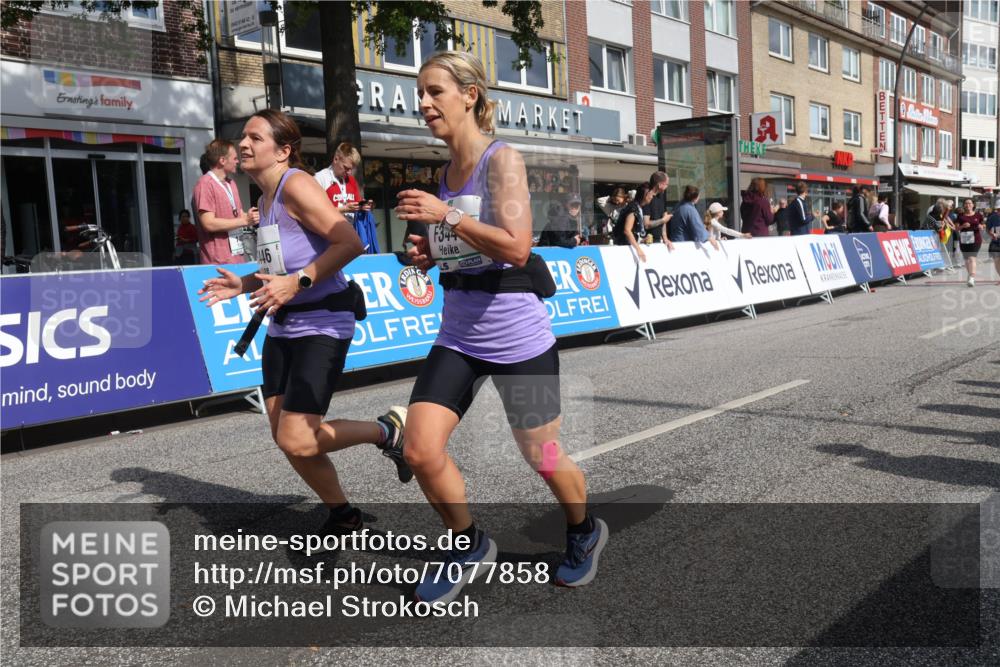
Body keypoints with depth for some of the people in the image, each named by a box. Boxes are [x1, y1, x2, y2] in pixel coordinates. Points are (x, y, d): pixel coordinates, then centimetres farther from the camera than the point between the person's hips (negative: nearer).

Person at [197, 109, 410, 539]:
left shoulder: (296, 185, -13)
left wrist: (297, 282, -27)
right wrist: (244, 285, 12)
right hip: (282, 328, 9)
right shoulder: (266, 197, 14)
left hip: (322, 326, -9)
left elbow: (350, 243, -24)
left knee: (296, 440, -14)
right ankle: (342, 516, 28)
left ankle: (388, 430, 10)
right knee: (285, 438, 8)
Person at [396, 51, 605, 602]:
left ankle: (584, 533, 41)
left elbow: (515, 247, -23)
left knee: (543, 459, 9)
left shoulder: (502, 160, -12)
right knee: (420, 451, -6)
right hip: (457, 336, 6)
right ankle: (470, 547, 20)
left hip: (517, 339, -6)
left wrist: (445, 214, -21)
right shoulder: (445, 174, 10)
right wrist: (430, 255, 3)